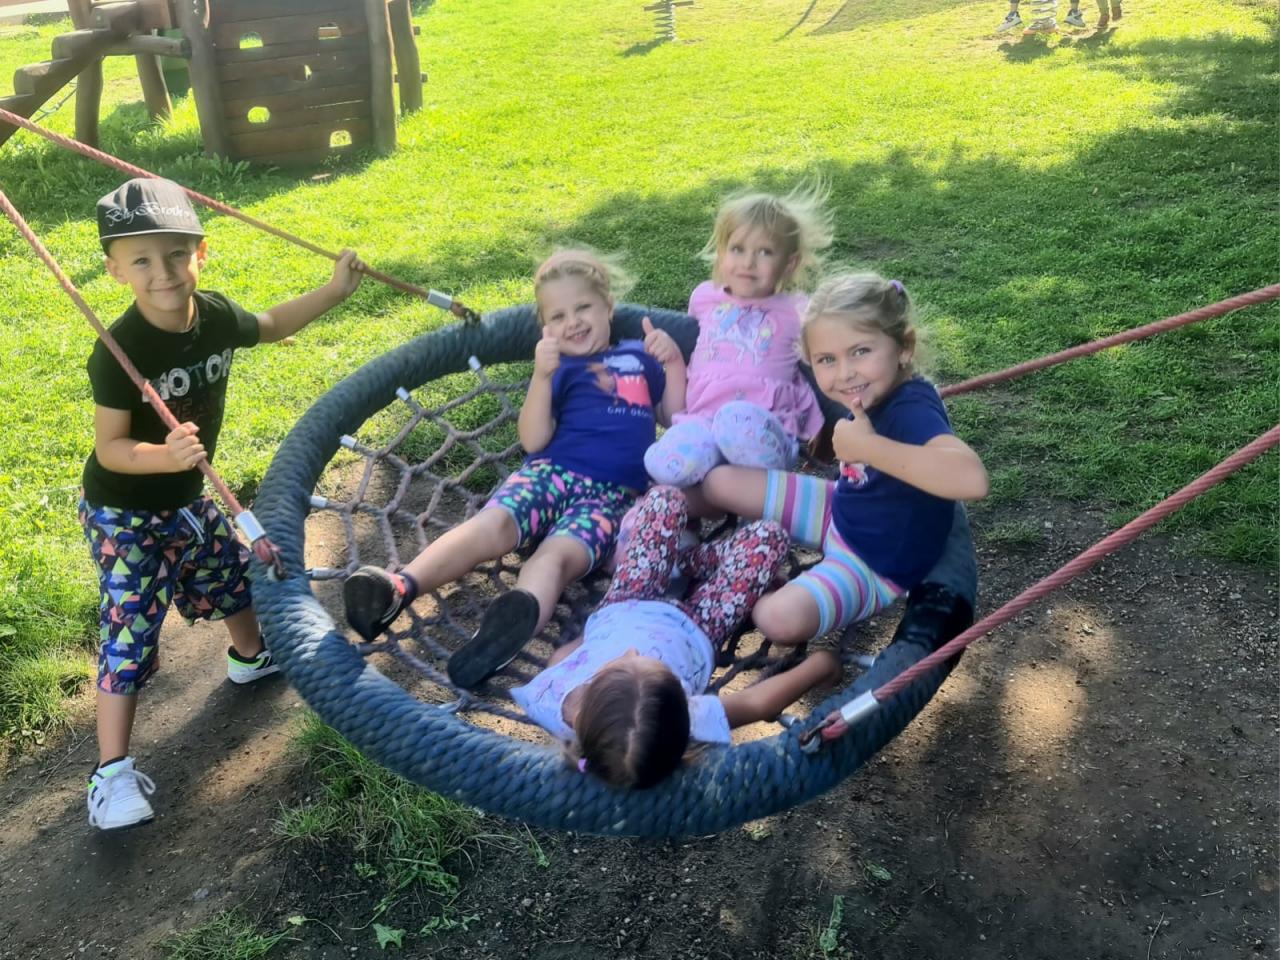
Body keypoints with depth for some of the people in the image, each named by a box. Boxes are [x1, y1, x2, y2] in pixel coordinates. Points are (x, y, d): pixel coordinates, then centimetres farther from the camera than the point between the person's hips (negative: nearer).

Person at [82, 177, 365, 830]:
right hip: (122, 514, -7)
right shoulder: (120, 350, -31)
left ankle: (250, 657, 54)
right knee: (129, 630, -7)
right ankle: (112, 773, 1)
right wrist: (164, 456, -45)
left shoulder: (216, 316, -12)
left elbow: (272, 326, 10)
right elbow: (109, 446, -26)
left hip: (184, 499, 7)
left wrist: (335, 289, 2)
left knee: (233, 574, 24)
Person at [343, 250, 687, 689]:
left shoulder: (639, 358, 25)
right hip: (550, 472, 2)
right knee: (492, 524, -31)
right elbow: (533, 441, 5)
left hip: (612, 495, -1)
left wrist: (673, 361, 8)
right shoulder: (558, 367, 19)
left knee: (558, 553, -34)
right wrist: (542, 377, -9)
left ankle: (523, 612, -69)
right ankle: (398, 588, -50)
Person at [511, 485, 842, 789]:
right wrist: (820, 665, -17)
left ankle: (677, 560, 40)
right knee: (767, 535, 6)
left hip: (619, 609, 2)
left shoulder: (548, 701, -40)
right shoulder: (685, 720, -46)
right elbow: (756, 702, -30)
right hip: (690, 628, -2)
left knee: (665, 497, 9)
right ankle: (688, 561, 33)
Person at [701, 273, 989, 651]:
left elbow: (971, 478, -54)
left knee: (780, 618, -32)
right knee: (719, 482, 4)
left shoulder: (913, 409, -32)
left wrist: (866, 446, -46)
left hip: (876, 561, -7)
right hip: (838, 513, 7)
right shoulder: (878, 393, -11)